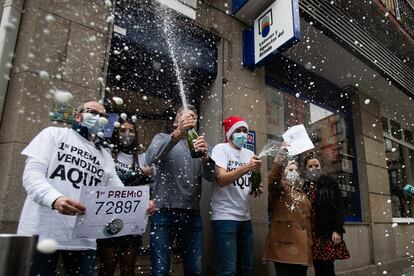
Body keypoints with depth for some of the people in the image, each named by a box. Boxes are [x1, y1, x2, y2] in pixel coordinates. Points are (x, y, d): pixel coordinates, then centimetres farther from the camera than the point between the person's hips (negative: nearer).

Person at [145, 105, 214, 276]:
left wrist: (205, 156, -22)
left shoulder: (200, 144, 14)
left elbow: (209, 176, -1)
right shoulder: (162, 138, 7)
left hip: (192, 213, 3)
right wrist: (177, 134, -27)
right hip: (164, 211, -3)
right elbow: (151, 159, -15)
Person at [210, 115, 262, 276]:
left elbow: (250, 185, 16)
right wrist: (246, 168, -27)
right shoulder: (221, 149, -5)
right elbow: (221, 180, -18)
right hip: (225, 216, -6)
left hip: (244, 216, 7)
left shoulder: (249, 153, 12)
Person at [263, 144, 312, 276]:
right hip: (284, 245, -6)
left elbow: (308, 219, 24)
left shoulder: (303, 194, 24)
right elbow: (273, 177, -18)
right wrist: (283, 153, -22)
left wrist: (310, 243, 18)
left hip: (303, 247, 6)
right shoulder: (280, 188, 4)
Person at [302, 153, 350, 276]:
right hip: (312, 234, 3)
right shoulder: (304, 186, 8)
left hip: (328, 232, -3)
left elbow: (339, 207, -3)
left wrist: (337, 230, -11)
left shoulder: (330, 183, 2)